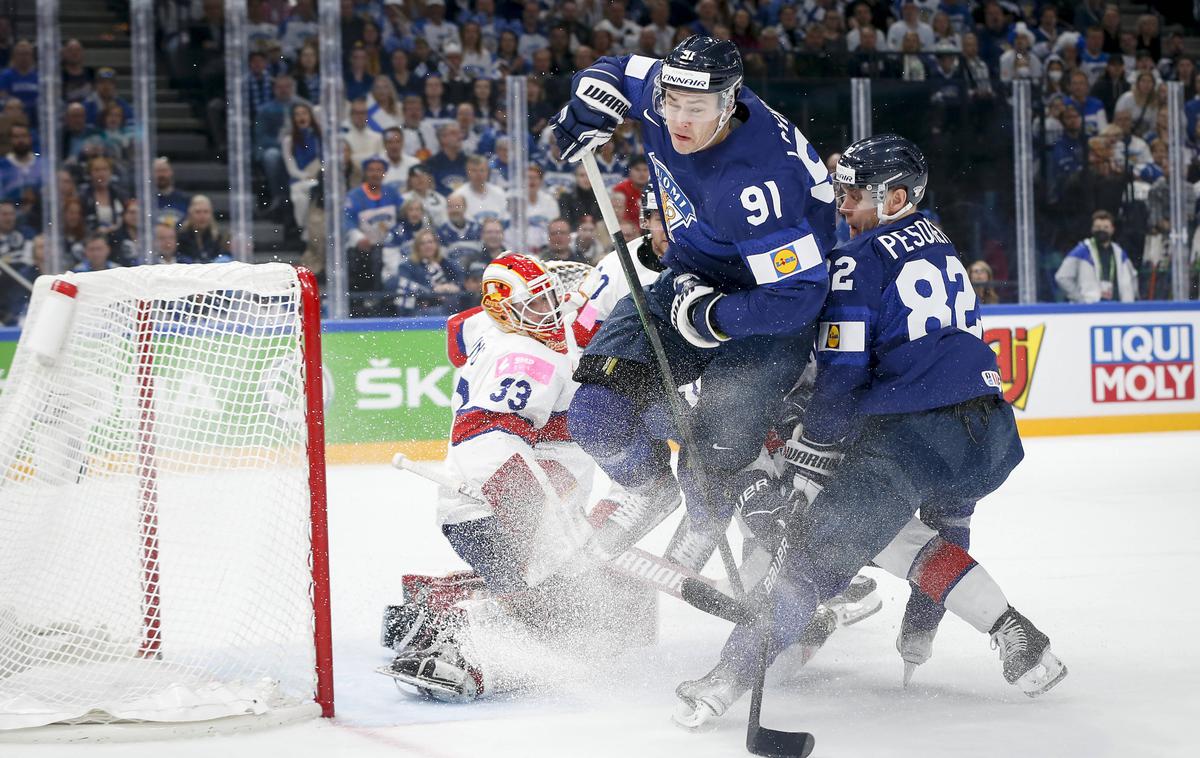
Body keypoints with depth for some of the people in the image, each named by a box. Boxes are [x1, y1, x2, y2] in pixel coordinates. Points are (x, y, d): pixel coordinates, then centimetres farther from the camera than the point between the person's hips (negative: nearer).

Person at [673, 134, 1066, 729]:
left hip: (917, 435, -7)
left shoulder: (860, 260, -3)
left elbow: (842, 374, -7)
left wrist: (810, 464, 1)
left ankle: (735, 672, -8)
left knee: (826, 541, -3)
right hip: (992, 434, 7)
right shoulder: (940, 246, 21)